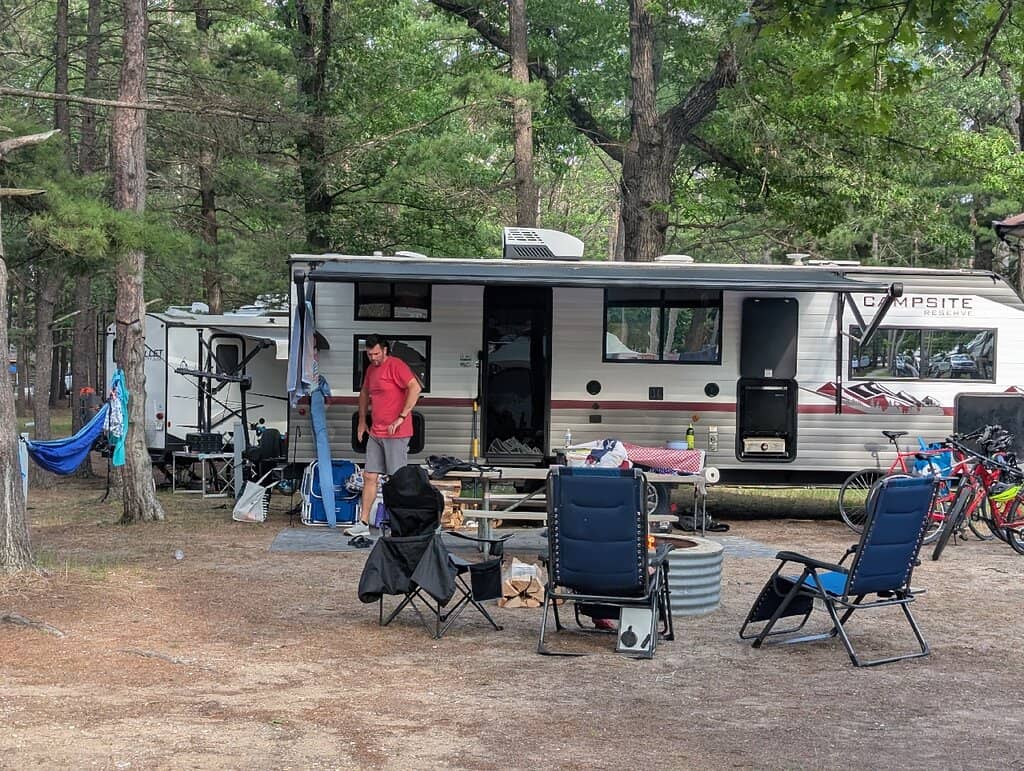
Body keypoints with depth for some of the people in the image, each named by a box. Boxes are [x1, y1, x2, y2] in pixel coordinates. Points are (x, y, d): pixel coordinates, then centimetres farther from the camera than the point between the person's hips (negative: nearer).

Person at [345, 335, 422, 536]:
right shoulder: (371, 369, 15)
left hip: (396, 434, -8)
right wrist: (362, 420, 26)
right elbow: (364, 393, 32)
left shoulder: (396, 365, -12)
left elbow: (415, 388, -23)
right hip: (375, 433, 8)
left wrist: (401, 418, -23)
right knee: (369, 477, 7)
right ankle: (363, 523, 12)